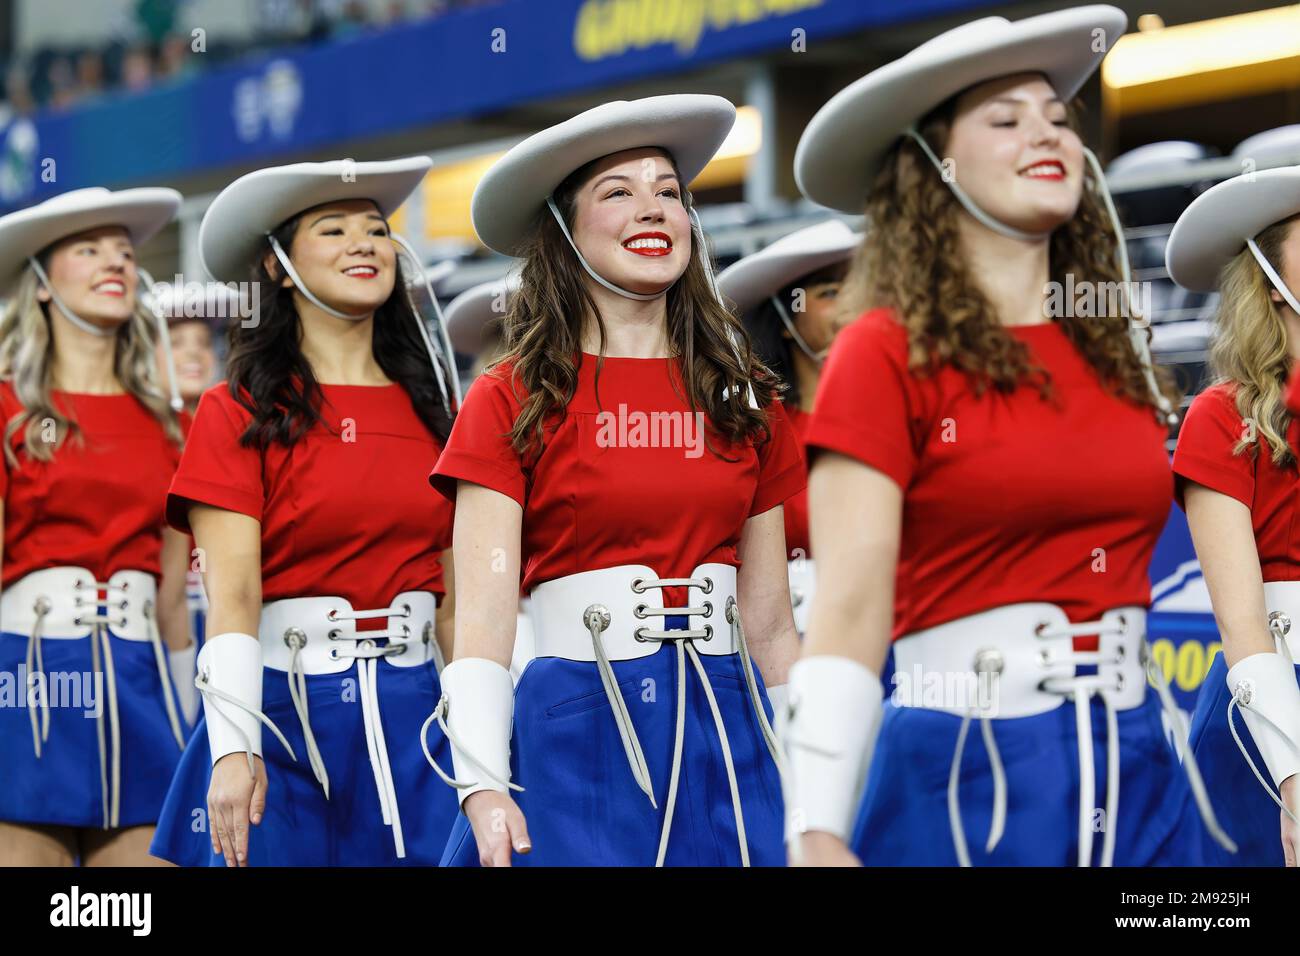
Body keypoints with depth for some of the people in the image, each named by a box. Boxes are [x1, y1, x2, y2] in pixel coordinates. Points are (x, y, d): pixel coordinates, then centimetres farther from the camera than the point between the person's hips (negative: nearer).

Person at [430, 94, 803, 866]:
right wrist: (483, 788, -19)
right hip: (576, 738, -3)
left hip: (727, 741, 3)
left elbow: (770, 622, 12)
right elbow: (483, 614, -8)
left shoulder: (743, 399, 10)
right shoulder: (512, 403, -1)